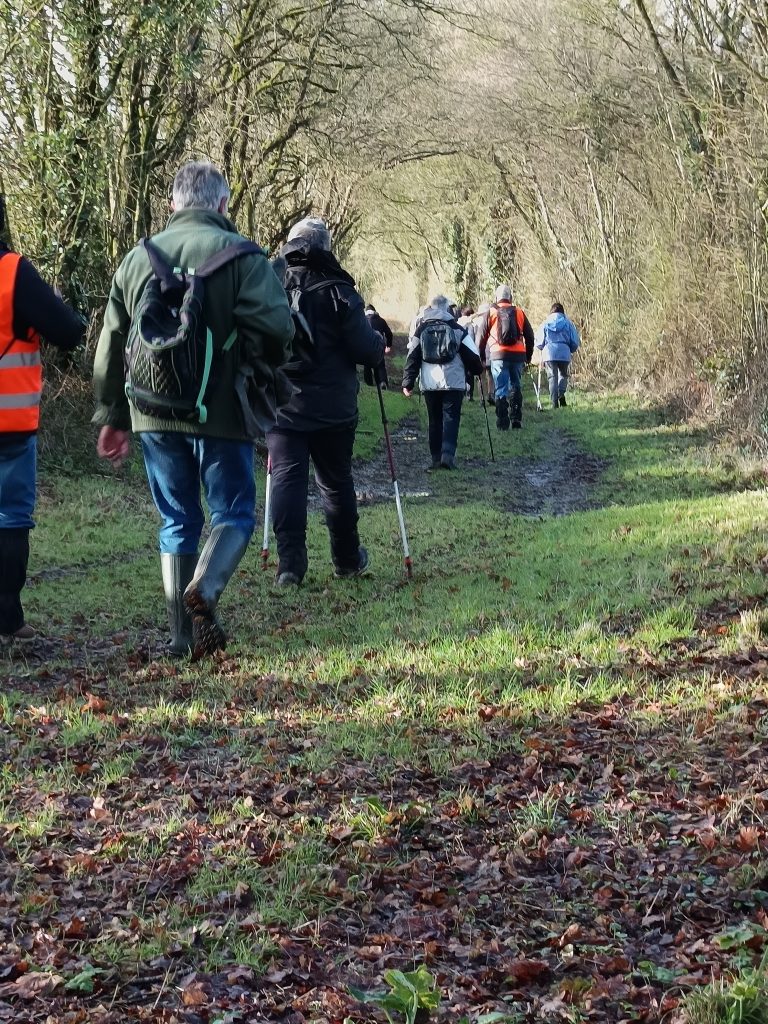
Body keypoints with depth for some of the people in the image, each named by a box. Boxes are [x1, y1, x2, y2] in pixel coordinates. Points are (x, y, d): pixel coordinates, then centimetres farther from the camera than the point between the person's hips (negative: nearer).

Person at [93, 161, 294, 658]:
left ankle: (183, 635, 10)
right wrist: (261, 371, 6)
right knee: (234, 513, 7)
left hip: (153, 413, 4)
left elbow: (112, 343, 14)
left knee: (177, 522, 13)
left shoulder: (138, 258, 11)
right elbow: (276, 327, -16)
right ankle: (204, 590, -20)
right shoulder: (239, 254, -5)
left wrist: (113, 417, 21)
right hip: (220, 411, -4)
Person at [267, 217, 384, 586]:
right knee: (336, 480, 12)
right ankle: (347, 559, 25)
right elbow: (366, 349, -10)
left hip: (280, 406, 1)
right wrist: (379, 345, 12)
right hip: (333, 409, -1)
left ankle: (290, 564, -9)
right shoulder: (338, 292, -9)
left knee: (286, 478, 0)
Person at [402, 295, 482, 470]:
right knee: (451, 418, 0)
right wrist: (477, 370, 22)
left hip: (429, 383, 2)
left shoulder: (420, 329, 5)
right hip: (454, 382, -2)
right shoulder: (456, 329, 2)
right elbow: (472, 355, 4)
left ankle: (436, 459, 8)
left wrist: (408, 383, 2)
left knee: (434, 420, 10)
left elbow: (412, 358, 2)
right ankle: (448, 454, -18)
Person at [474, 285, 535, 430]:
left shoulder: (490, 313, 6)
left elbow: (480, 336, 6)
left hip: (498, 354, -2)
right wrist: (528, 357, 22)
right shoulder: (519, 312, 12)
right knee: (516, 388, 14)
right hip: (518, 355, 2)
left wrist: (481, 356, 16)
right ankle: (517, 420, 11)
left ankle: (503, 422, -5)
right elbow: (529, 336, 14)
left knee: (501, 389, 0)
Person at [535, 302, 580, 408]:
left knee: (552, 378, 4)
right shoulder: (568, 323, 6)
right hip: (564, 353, 0)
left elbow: (539, 343, 7)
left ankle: (554, 403, -4)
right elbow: (575, 342, 7)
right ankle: (561, 394, -10)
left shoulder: (545, 324, 6)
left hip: (549, 353, 0)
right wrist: (571, 351, 27)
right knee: (563, 375, 17)